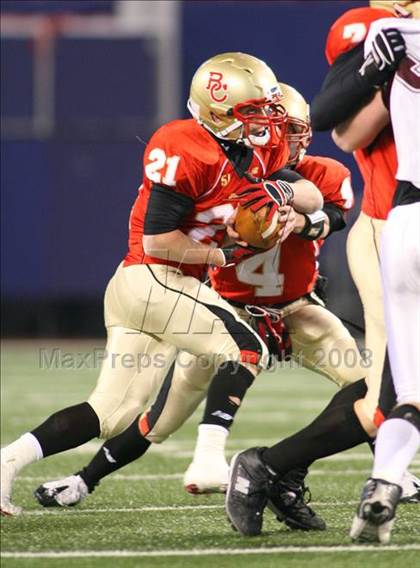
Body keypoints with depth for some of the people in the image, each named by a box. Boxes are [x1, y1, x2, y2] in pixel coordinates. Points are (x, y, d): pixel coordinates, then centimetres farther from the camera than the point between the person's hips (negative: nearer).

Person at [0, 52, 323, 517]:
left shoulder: (259, 147, 8)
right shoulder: (185, 152, -18)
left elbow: (313, 199, 13)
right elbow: (158, 240, -19)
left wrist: (282, 191, -8)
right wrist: (223, 256, -11)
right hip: (153, 280, -9)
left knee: (111, 413, 7)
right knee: (246, 350, -14)